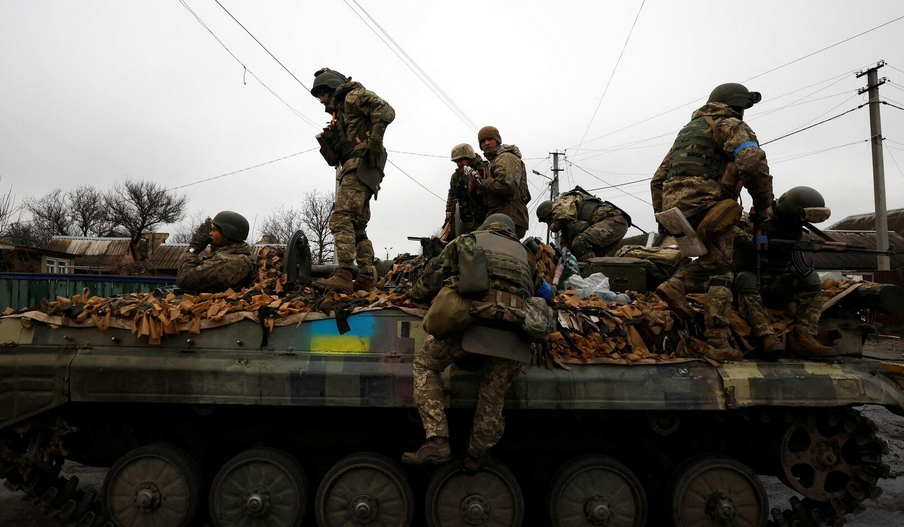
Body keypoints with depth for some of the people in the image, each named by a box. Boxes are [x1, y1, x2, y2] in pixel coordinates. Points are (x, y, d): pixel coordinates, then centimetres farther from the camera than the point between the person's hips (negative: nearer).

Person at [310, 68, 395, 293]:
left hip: (360, 166, -11)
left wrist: (375, 139, -21)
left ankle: (343, 276, -28)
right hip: (353, 169, 11)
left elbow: (386, 111, -14)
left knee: (341, 219, -21)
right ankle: (366, 277, 10)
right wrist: (329, 142, 10)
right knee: (357, 226, 9)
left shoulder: (354, 95, 2)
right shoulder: (341, 109, 30)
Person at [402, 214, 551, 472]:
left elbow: (431, 279, 22)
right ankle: (476, 458, 29)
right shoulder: (524, 254, 34)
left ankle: (437, 441, 6)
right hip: (512, 327, 3)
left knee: (425, 365, 16)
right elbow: (545, 292, 45)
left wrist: (414, 293, 41)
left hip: (472, 317, -3)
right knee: (493, 397, 18)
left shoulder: (466, 240, 24)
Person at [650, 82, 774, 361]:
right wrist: (764, 204, -3)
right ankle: (717, 344, -5)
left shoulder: (687, 130, 30)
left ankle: (676, 284, 1)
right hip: (706, 205, -7)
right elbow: (752, 161, -15)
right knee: (719, 274, -1)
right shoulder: (731, 125, 6)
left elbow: (658, 179, 26)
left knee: (713, 259, 23)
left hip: (674, 206, 7)